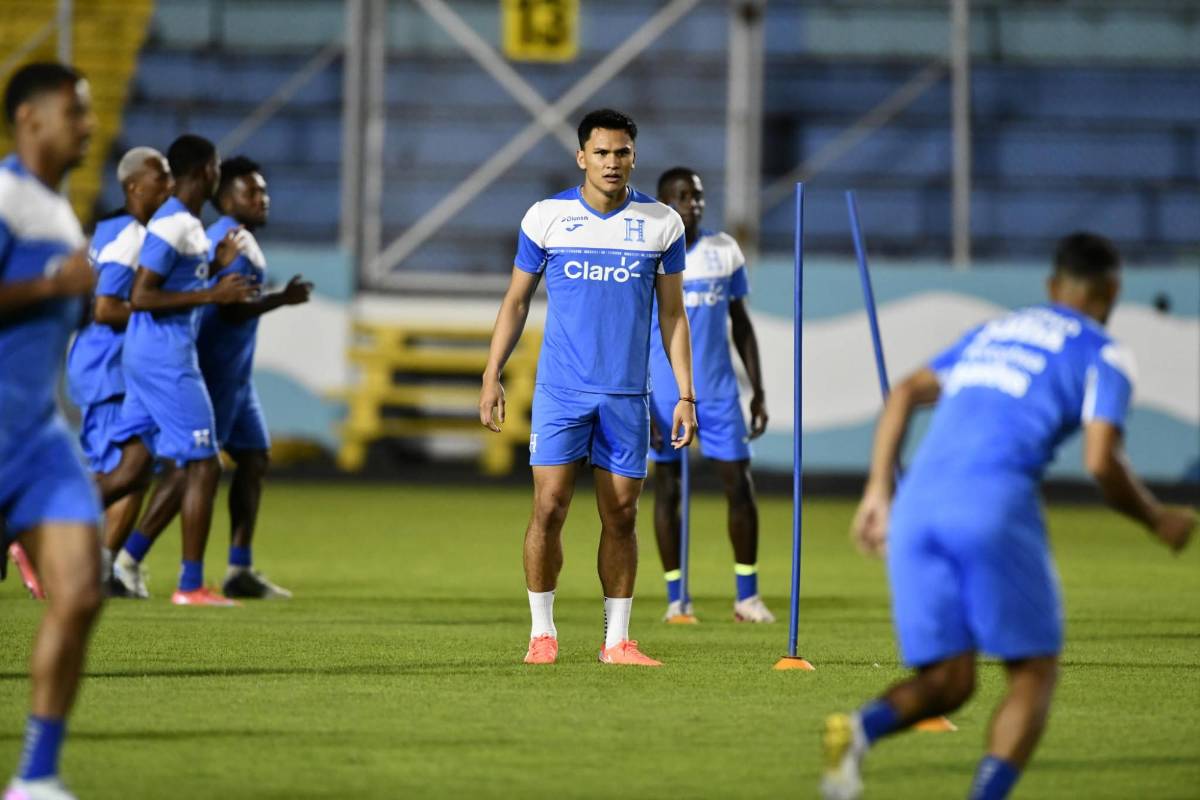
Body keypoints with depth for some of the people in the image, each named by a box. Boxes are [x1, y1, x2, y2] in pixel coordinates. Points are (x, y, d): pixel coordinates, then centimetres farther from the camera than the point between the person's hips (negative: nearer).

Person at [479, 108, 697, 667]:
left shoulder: (662, 223, 4)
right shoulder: (546, 217, 1)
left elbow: (672, 314, 9)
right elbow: (516, 301, 8)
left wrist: (686, 395, 3)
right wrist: (492, 376, 1)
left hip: (628, 395, 1)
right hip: (560, 390, -1)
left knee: (621, 518, 3)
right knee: (549, 509, -7)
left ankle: (617, 640, 10)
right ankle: (542, 631, 5)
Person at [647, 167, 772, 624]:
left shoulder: (725, 252, 6)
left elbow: (741, 325, 13)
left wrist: (758, 391, 8)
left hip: (719, 392, 3)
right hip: (665, 394, -3)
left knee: (739, 484, -1)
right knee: (668, 488, 1)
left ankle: (747, 596, 7)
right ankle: (676, 598, 9)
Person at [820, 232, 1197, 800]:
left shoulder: (990, 333, 30)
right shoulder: (1101, 354, 11)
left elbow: (906, 394, 21)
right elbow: (1101, 461, -2)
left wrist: (879, 490, 19)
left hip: (917, 504, 5)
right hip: (994, 507, -5)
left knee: (947, 683, 9)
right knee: (1034, 672, 8)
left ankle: (861, 727, -23)